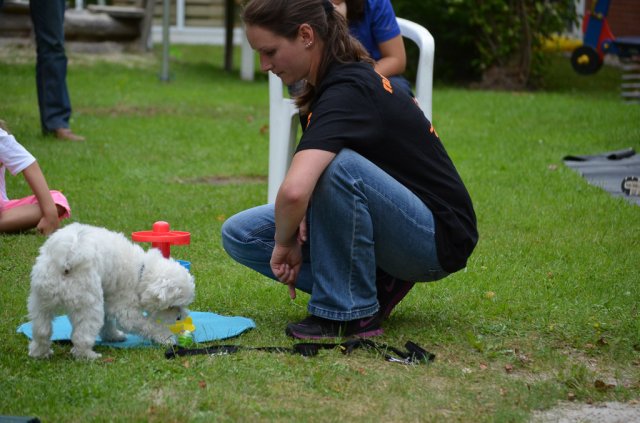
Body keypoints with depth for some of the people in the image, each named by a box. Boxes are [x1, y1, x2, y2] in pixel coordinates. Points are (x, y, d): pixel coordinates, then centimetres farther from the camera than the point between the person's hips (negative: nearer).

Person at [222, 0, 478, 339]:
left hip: (437, 239, -9)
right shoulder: (335, 79, 3)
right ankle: (375, 286, 1)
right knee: (239, 234, 0)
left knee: (336, 164, -36)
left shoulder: (347, 92, -26)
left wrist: (284, 242, -21)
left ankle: (352, 312, -18)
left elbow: (294, 191, -42)